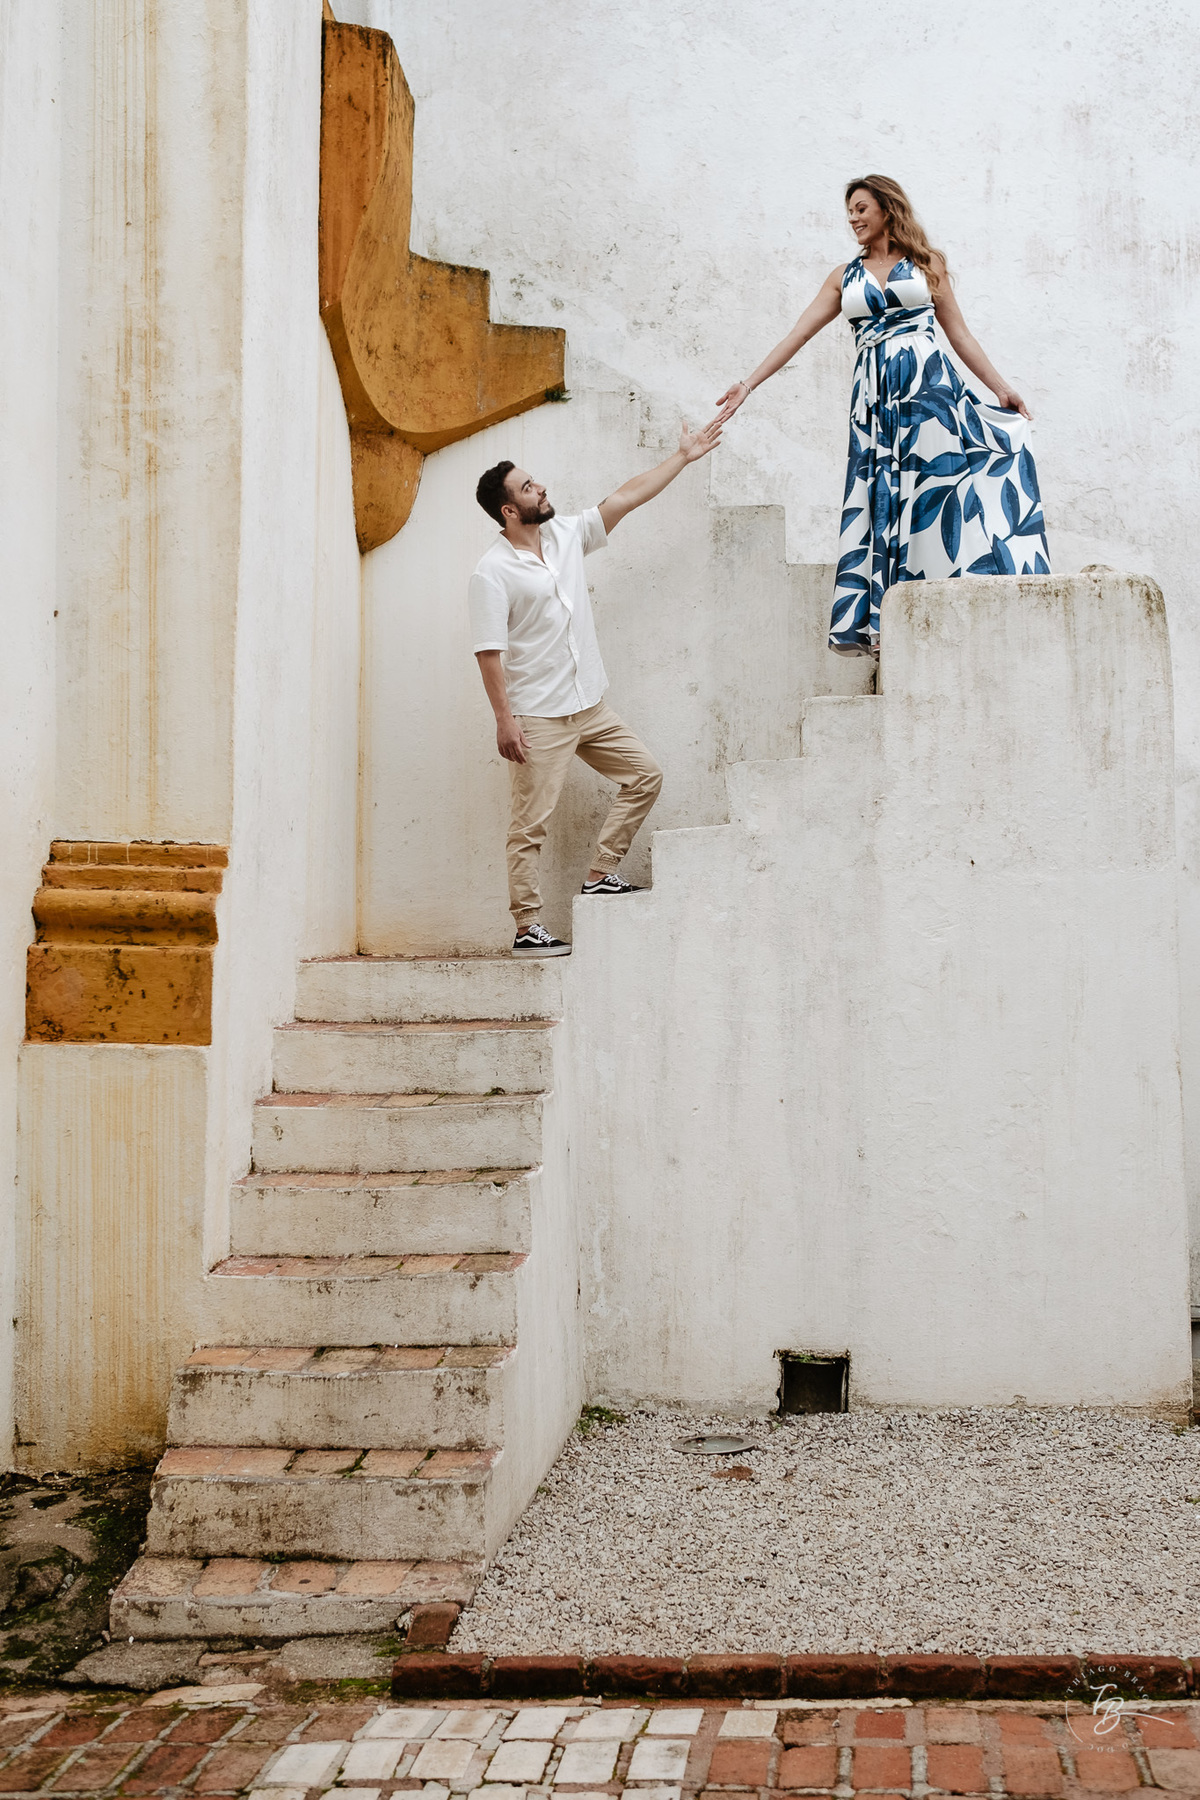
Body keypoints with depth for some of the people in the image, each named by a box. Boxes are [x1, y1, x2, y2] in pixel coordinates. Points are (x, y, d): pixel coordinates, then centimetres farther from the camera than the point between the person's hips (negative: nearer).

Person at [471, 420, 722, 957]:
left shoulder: (566, 536, 8)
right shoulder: (493, 572, -13)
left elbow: (624, 499, 14)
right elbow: (489, 652, -16)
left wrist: (682, 456, 15)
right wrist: (504, 721, -21)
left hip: (590, 707, 8)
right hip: (538, 718, -8)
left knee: (644, 775, 9)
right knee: (531, 824, -5)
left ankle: (600, 876, 13)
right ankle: (527, 929, -1)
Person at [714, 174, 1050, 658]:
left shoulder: (927, 263, 13)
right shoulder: (845, 277, 17)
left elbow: (959, 332, 14)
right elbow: (797, 335, 12)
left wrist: (1000, 387, 8)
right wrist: (748, 385, 5)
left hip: (930, 386, -2)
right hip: (875, 396, 2)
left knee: (936, 487, -10)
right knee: (885, 500, -4)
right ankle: (881, 623, -8)